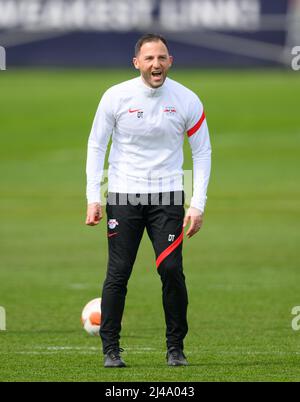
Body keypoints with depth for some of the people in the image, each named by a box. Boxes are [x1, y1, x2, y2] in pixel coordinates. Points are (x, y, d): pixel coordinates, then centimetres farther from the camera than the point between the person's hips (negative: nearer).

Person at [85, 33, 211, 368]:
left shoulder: (187, 101, -3)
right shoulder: (116, 97, -5)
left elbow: (202, 152, 5)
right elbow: (96, 146, 4)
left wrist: (198, 205, -2)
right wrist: (93, 198, -3)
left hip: (167, 198, 0)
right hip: (123, 198, 0)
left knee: (171, 271, -9)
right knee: (118, 274, -3)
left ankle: (176, 348, 5)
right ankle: (110, 348, 8)